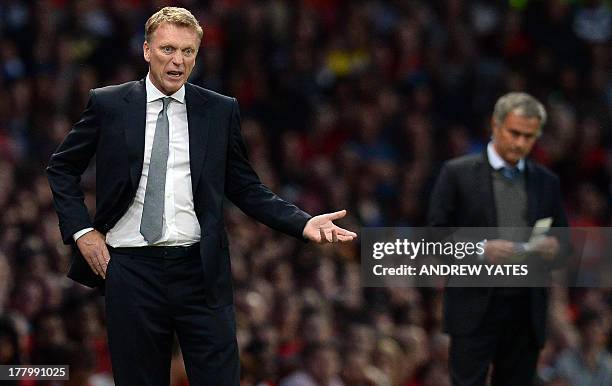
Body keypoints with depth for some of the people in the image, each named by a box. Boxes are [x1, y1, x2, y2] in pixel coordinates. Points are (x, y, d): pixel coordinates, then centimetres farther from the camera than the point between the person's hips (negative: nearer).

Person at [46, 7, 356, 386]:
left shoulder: (221, 111, 6)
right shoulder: (109, 105, 3)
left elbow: (246, 188, 10)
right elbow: (62, 167, 13)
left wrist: (303, 223, -3)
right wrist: (81, 230, 1)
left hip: (200, 269, 0)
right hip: (131, 268, 0)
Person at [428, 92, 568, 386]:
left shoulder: (546, 182, 12)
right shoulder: (457, 173, 0)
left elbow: (564, 239, 17)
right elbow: (436, 234, -3)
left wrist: (554, 247, -7)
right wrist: (480, 249, -18)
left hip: (526, 309, 4)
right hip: (475, 306, -4)